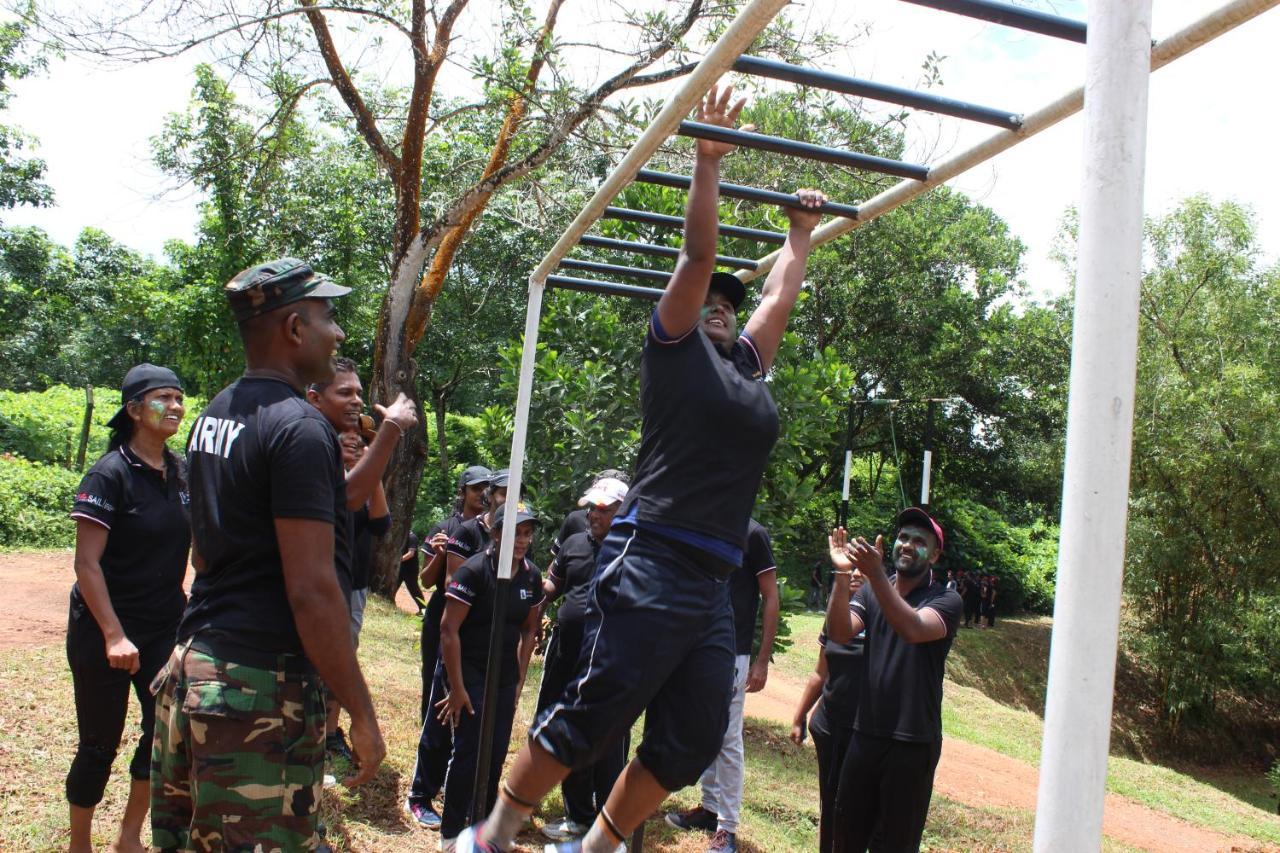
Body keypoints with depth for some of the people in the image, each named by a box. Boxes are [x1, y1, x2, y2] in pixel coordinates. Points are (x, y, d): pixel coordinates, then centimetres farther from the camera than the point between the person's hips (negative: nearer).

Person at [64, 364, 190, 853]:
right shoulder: (111, 473, -15)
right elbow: (87, 563, -18)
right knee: (100, 743, 4)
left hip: (165, 626, 6)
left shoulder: (180, 472, 4)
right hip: (105, 627, -6)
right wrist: (114, 636, -22)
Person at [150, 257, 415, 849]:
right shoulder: (299, 426, -16)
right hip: (260, 689, -9)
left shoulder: (215, 415, 12)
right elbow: (312, 589, -20)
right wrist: (362, 716, -14)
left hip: (189, 667, 9)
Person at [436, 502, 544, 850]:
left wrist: (519, 681, 11)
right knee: (469, 750, -6)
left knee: (497, 753, 8)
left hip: (505, 675, 6)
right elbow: (449, 629, -16)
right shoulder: (474, 570, -17)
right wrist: (456, 687, -15)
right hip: (468, 672, -5)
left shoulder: (532, 576, 2)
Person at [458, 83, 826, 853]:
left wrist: (803, 233, 44)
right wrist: (710, 161, -1)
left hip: (715, 585, 7)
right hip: (653, 565, -7)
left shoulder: (748, 365, 22)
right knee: (595, 712, -6)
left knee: (691, 741, 6)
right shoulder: (675, 349, 5)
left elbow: (782, 292, 34)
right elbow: (699, 255, -1)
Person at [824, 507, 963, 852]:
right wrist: (843, 574, -23)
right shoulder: (871, 591, 7)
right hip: (866, 733, 4)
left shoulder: (946, 601, -6)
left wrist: (875, 574, -38)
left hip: (913, 742, -4)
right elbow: (840, 633, -10)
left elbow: (914, 630, -27)